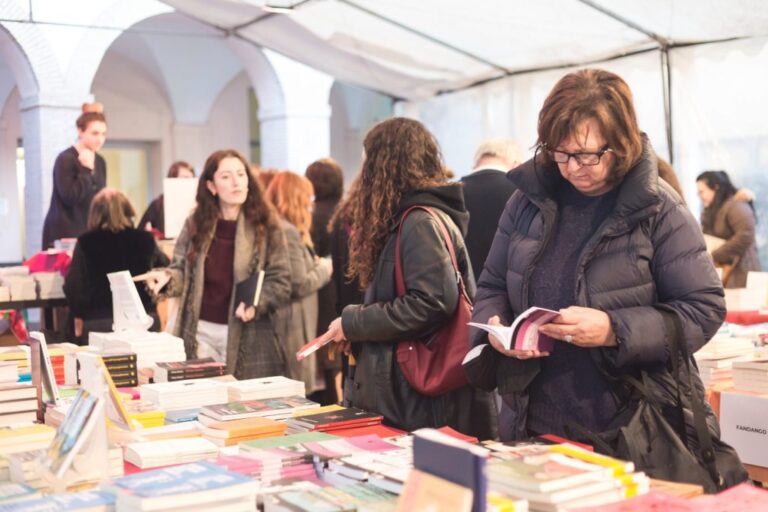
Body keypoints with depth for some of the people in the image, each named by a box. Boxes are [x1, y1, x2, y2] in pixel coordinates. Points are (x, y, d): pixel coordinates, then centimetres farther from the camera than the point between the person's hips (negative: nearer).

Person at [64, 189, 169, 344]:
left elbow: (73, 285, -3)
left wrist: (78, 314, 9)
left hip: (98, 322, -2)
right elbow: (164, 265, 18)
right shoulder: (144, 240, 0)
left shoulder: (85, 243, -5)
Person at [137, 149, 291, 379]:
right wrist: (166, 278, -13)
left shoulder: (266, 225, -4)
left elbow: (280, 280, -5)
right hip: (200, 331, 2)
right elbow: (182, 272, 9)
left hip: (247, 336, -2)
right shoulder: (196, 223, 4)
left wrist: (256, 304, -23)